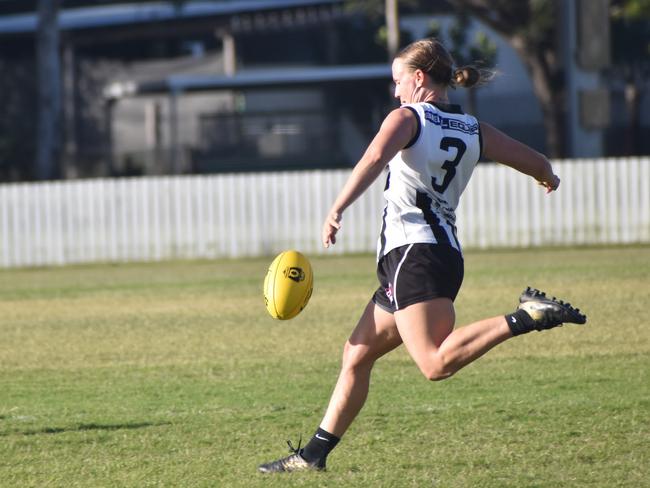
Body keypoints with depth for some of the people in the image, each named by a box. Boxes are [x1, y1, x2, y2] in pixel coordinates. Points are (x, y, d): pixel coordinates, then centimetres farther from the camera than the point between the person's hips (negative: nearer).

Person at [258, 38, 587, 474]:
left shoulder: (407, 117, -2)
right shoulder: (474, 131, 15)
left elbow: (376, 156, -22)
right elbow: (538, 165, 20)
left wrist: (337, 209, -24)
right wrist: (548, 179, 44)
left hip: (412, 253, -9)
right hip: (448, 254, 9)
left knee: (437, 363, -25)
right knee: (357, 354, 16)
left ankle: (525, 318, -33)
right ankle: (314, 453, 19)